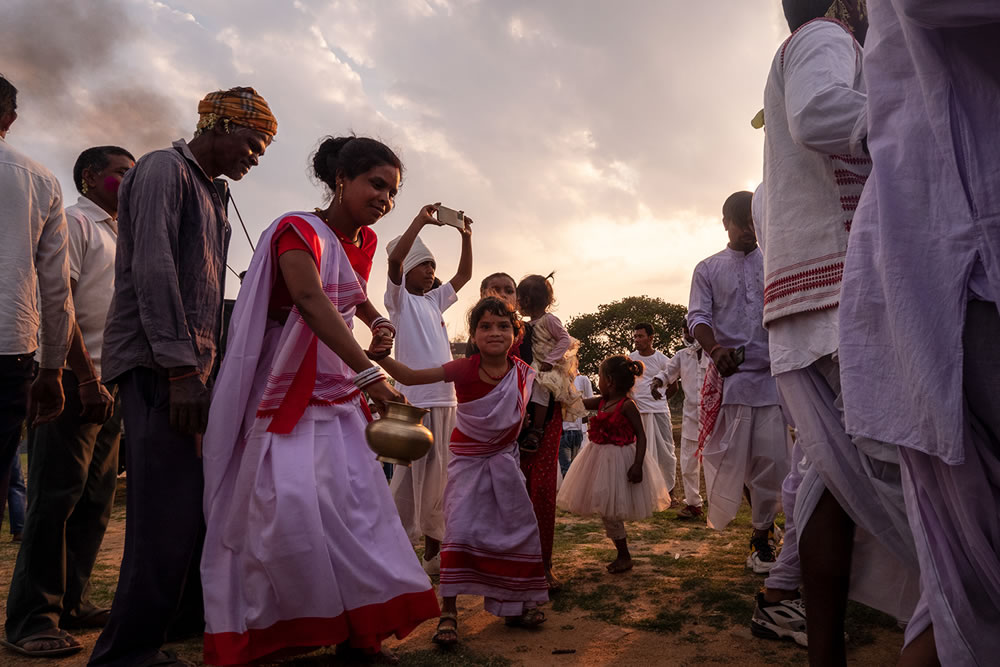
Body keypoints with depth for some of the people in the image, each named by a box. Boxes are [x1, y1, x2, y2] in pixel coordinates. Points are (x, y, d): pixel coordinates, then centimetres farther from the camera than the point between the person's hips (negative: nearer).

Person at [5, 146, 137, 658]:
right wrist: (87, 377, -17)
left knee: (95, 500, 9)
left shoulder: (116, 236, 22)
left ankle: (71, 602, 18)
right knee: (56, 497, -6)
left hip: (107, 385, 8)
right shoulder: (74, 222, -2)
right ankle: (32, 617, 3)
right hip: (74, 381, -8)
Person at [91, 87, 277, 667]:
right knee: (172, 504, -11)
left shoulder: (212, 198, 24)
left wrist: (206, 369, 17)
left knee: (201, 493, 14)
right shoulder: (164, 170, -4)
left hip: (189, 365, 9)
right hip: (156, 364, -9)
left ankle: (189, 612, 29)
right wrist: (180, 369, -22)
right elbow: (152, 268, -16)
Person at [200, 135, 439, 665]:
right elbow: (311, 300, -34)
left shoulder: (364, 241, 9)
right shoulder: (298, 231, -15)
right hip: (288, 391, -6)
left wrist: (378, 322, 4)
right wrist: (368, 372, -45)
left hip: (340, 392, 7)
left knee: (354, 500, 1)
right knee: (285, 499, -13)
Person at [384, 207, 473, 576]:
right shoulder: (399, 297, 3)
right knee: (409, 478, -7)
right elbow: (394, 260, -14)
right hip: (414, 400, -6)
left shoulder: (434, 300, 21)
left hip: (445, 399, 7)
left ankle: (433, 551, 19)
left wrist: (466, 236, 14)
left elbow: (464, 274, 25)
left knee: (439, 480, 10)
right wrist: (419, 221, -14)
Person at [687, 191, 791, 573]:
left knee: (771, 458, -1)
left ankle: (761, 535, 13)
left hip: (772, 373, 1)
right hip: (729, 373, -1)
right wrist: (715, 349, -21)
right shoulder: (708, 269, 10)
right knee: (732, 454, -1)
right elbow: (698, 316, -1)